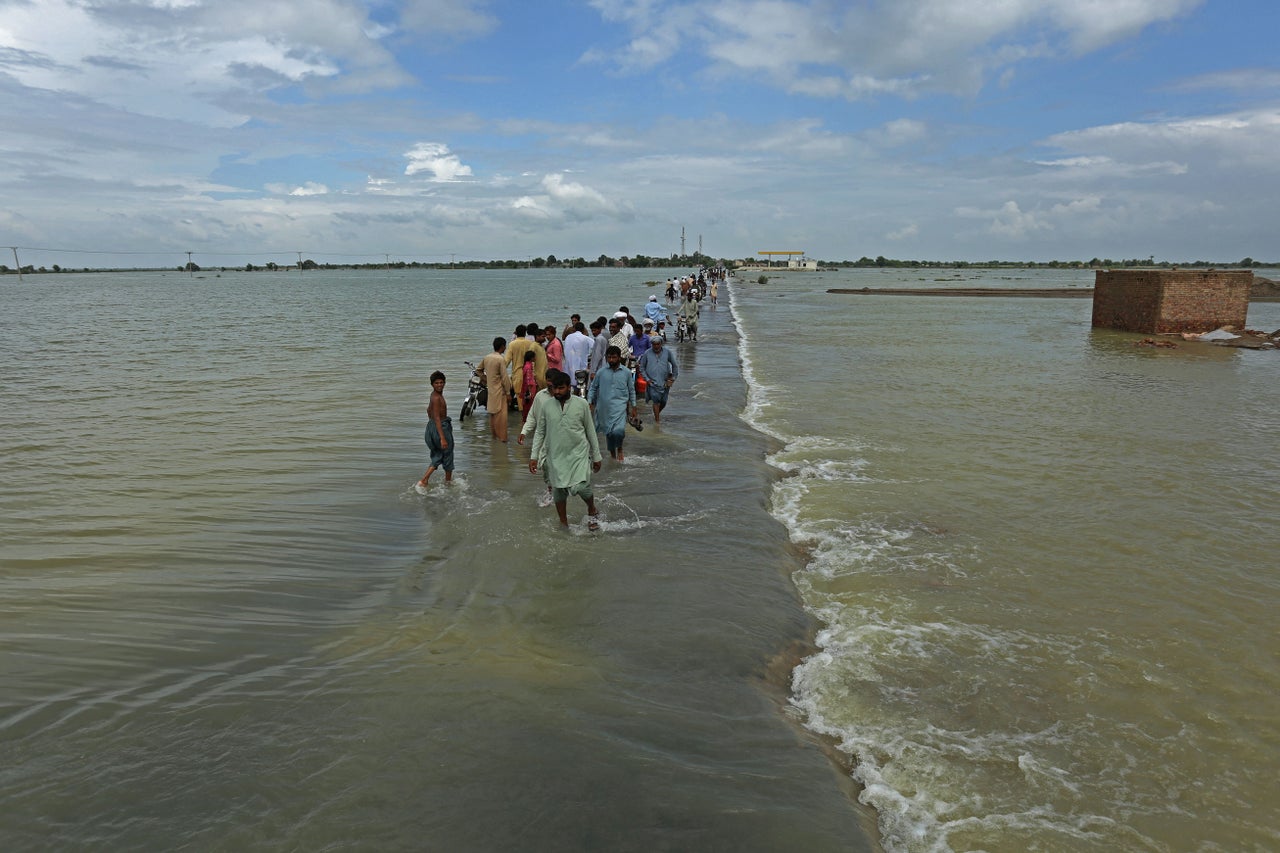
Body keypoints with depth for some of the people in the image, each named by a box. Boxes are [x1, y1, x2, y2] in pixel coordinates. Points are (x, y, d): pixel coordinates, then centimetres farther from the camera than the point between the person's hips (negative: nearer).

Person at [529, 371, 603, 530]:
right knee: (558, 490, 9)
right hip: (556, 456, 2)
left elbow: (590, 431, 1)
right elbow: (540, 432, 5)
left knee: (581, 487, -16)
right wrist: (534, 456, 1)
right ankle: (564, 523, 29)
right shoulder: (546, 406, -3)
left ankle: (592, 511, 15)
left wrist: (597, 456, 4)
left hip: (579, 453, -2)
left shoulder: (582, 404, -6)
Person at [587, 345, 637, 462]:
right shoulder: (601, 372, 4)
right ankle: (612, 452, 32)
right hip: (604, 408, 2)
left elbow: (631, 391, 11)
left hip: (620, 406, -2)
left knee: (618, 431, -20)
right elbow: (593, 388, 10)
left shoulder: (626, 372, 4)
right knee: (608, 432, 11)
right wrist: (589, 402, -1)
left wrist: (633, 407, 10)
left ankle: (619, 448, 9)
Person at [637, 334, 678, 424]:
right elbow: (641, 367, 6)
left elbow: (674, 365, 10)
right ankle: (657, 420, 2)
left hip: (665, 382, 2)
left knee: (663, 402, 9)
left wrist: (673, 377, 4)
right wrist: (647, 379, -2)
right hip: (653, 382, -2)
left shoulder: (667, 352, 0)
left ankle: (658, 413, 39)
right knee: (656, 402, -9)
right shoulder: (647, 354, -3)